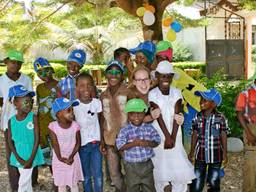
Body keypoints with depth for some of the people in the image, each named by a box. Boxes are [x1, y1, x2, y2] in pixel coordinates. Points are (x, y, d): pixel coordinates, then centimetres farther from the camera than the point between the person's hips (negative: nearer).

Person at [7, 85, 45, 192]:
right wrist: (17, 157, -9)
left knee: (23, 183, -2)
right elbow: (10, 141, 1)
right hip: (19, 157, 3)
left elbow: (37, 139, -11)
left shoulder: (33, 118, -11)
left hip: (31, 156, -3)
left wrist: (31, 159, -13)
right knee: (27, 182, 16)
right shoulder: (11, 121, -3)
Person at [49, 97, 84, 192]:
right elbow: (55, 144, -14)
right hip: (59, 160, 0)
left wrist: (71, 156, -15)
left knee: (74, 183, 13)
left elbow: (78, 142, -7)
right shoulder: (53, 126, -17)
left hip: (73, 159, 1)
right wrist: (60, 158, -17)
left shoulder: (75, 125, -14)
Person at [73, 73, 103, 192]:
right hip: (82, 144, -1)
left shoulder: (97, 103, -6)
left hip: (96, 143, 1)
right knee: (86, 175, 12)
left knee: (98, 175, 2)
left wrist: (102, 142, -2)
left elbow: (101, 123, 1)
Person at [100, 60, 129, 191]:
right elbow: (102, 119, 13)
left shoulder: (129, 92, -7)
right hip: (110, 140, 5)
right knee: (114, 174, 14)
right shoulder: (103, 95, 8)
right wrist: (102, 140, 10)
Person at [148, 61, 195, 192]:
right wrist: (167, 136, -13)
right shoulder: (152, 94, -6)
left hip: (175, 134, 2)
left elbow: (176, 116, -6)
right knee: (160, 164, 5)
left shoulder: (177, 93, -1)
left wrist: (173, 137, -12)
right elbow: (159, 117, -11)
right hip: (159, 135, -1)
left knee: (179, 164, -1)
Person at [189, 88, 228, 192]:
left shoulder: (221, 118, -8)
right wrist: (191, 152, 9)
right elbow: (195, 135, 6)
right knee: (197, 183, 3)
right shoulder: (197, 117, -1)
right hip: (200, 155, 2)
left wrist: (225, 154, 0)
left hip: (216, 156, -1)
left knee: (213, 182, 12)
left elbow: (223, 136, -2)